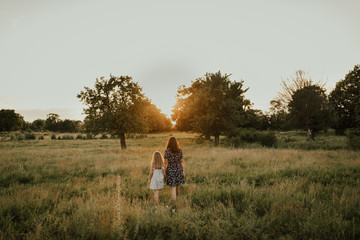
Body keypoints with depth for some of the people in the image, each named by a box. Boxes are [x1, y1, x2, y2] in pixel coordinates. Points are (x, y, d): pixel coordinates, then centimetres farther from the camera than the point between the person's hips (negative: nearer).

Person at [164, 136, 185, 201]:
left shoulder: (167, 151, -13)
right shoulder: (179, 151, -4)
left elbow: (166, 163, -12)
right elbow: (182, 162, 1)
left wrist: (165, 172, -3)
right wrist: (183, 171, 10)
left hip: (170, 170, -4)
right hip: (178, 169, 4)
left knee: (172, 186, 4)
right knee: (177, 184, 24)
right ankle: (177, 194, 48)